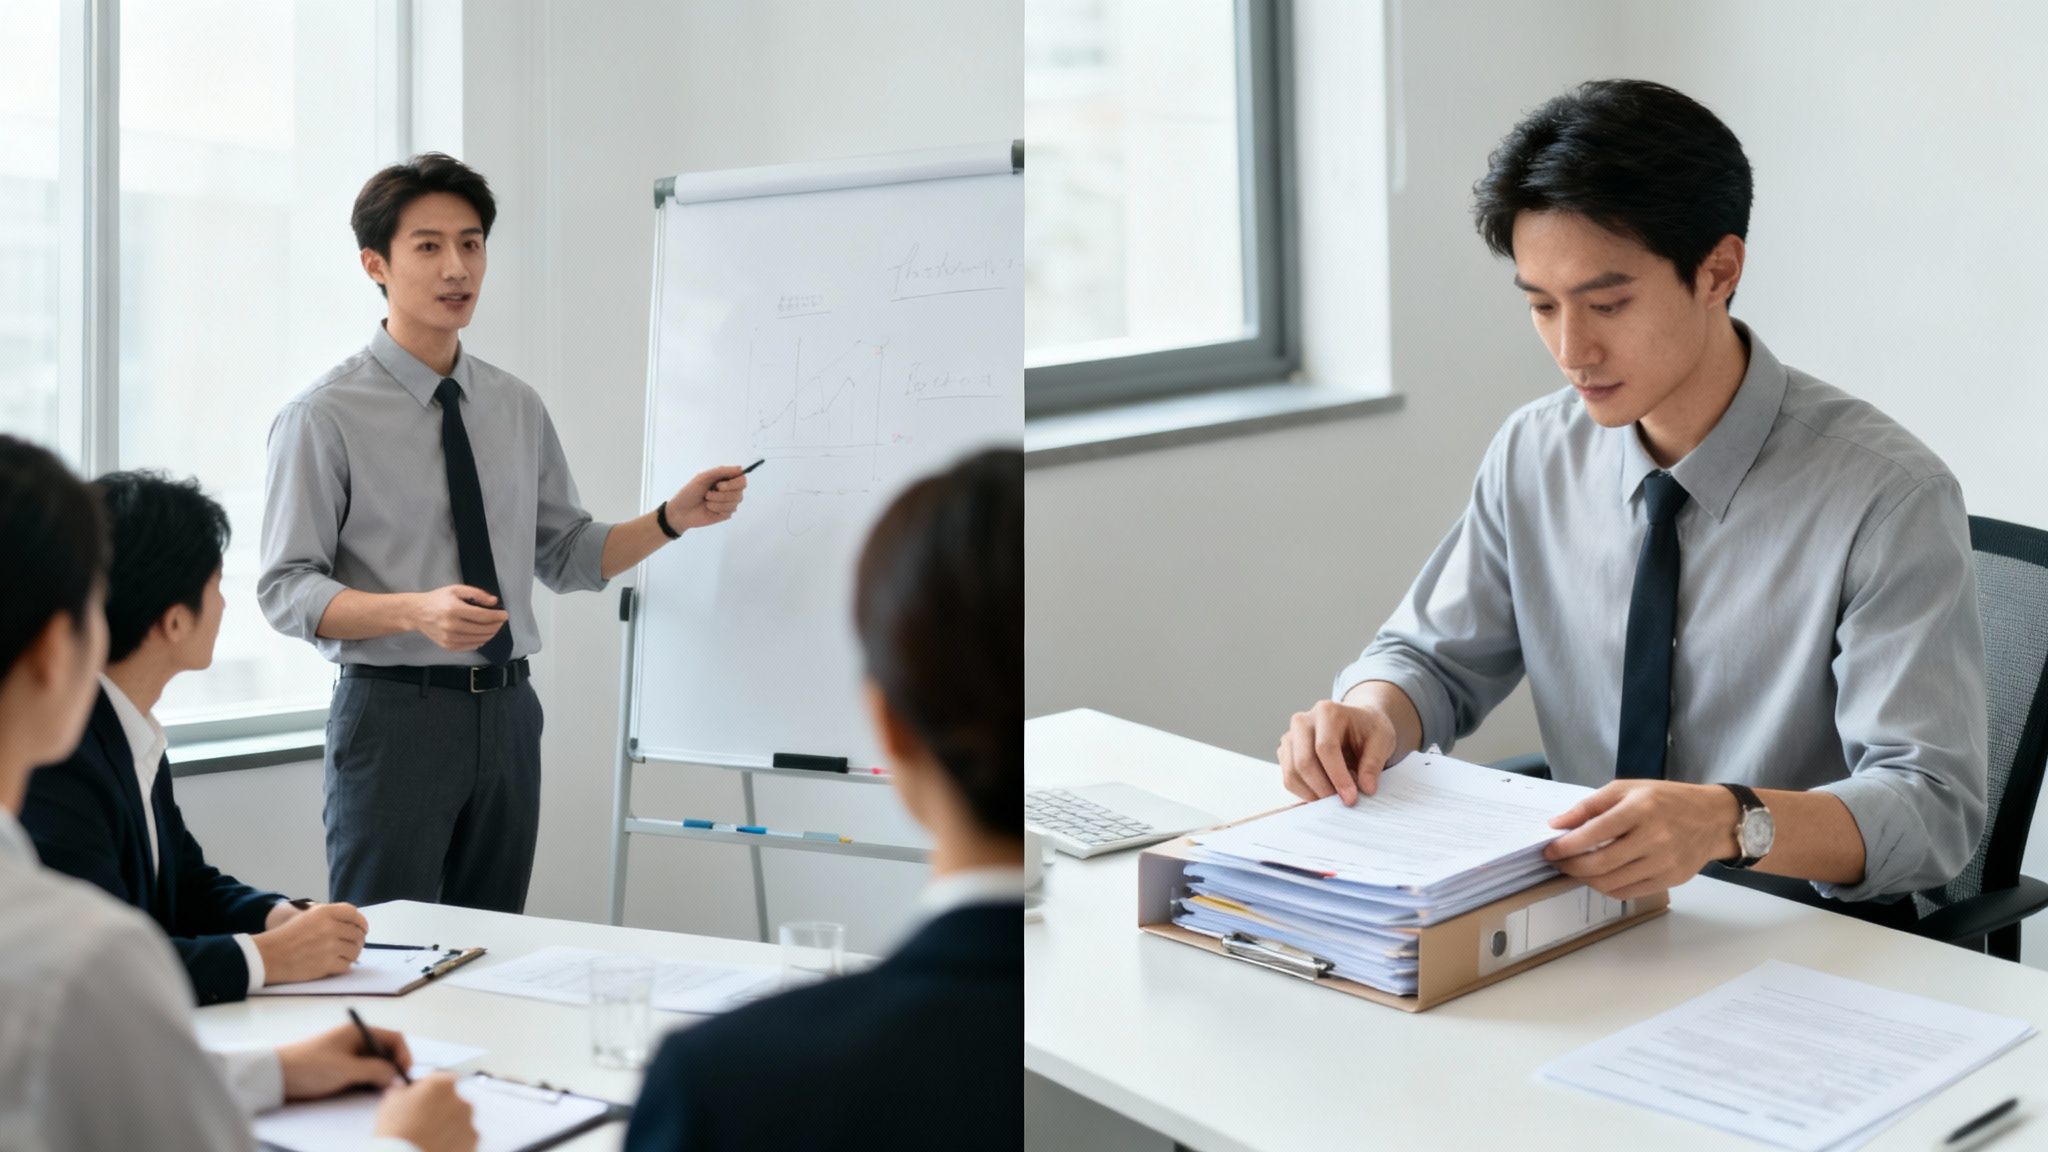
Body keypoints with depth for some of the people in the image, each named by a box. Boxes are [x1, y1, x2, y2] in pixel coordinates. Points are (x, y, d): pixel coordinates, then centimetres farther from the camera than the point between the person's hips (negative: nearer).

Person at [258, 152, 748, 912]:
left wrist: (673, 519, -2)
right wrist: (416, 610, -27)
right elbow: (287, 591, -11)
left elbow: (565, 557, 14)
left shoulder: (518, 407, 9)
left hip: (506, 711, 5)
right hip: (393, 713, -5)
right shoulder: (324, 417, -7)